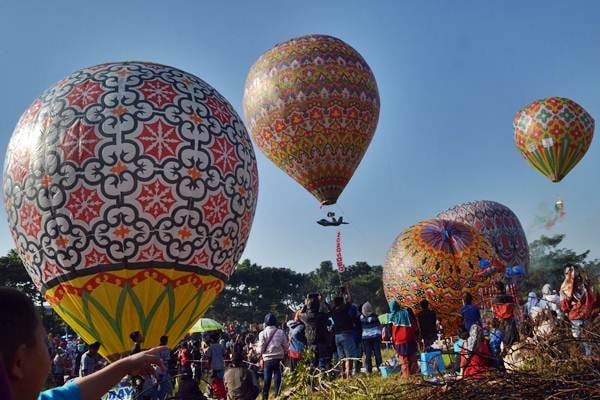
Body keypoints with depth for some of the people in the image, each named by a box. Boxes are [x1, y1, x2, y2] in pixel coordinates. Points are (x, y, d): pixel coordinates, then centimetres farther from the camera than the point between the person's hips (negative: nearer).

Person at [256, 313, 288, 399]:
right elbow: (286, 346, -1)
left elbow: (261, 349, -8)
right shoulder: (281, 332, -4)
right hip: (279, 358, 1)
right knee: (278, 379, 9)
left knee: (267, 380, 10)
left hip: (267, 359, -1)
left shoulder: (262, 333, -8)